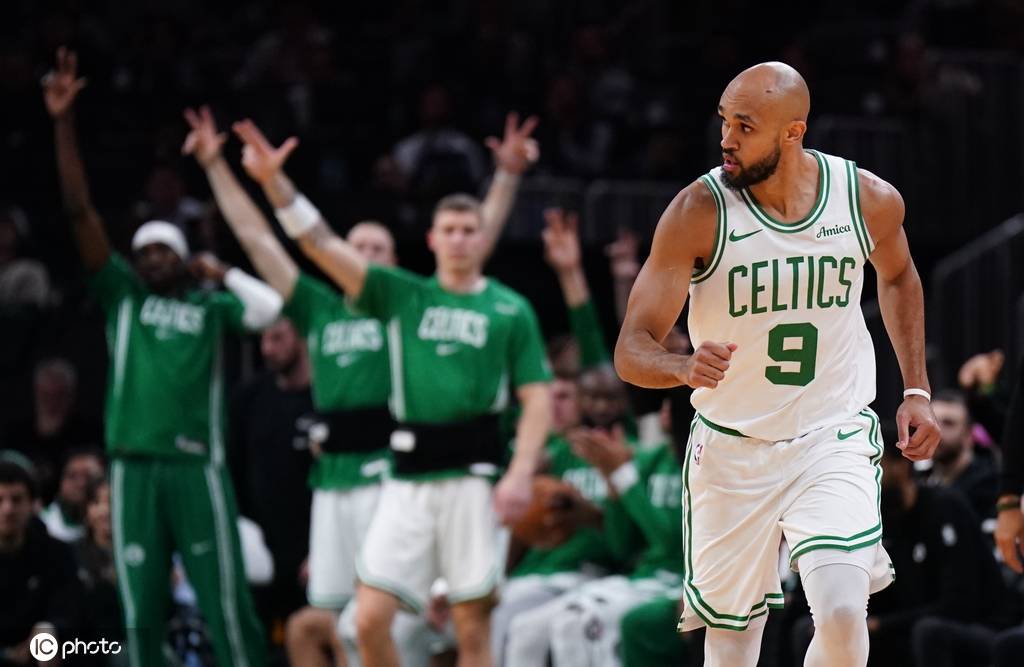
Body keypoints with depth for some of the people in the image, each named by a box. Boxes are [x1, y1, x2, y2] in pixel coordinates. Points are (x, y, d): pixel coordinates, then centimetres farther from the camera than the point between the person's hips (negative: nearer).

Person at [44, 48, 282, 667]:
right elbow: (80, 211, 6)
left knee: (227, 604, -3)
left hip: (198, 465, -2)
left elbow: (270, 309, -7)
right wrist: (64, 123, -2)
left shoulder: (209, 305, 10)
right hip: (134, 468, 2)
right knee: (141, 613, 1)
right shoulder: (122, 294, 12)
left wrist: (221, 272, 7)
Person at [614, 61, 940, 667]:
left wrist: (917, 391, 12)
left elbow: (898, 277, 18)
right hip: (732, 451, 0)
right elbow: (632, 350, -17)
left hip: (835, 440, 0)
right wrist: (685, 368, -39)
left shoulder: (870, 201, -8)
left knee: (843, 616, -21)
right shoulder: (699, 212, -15)